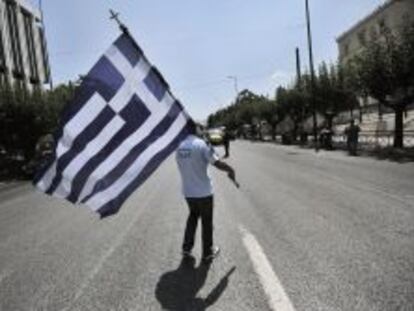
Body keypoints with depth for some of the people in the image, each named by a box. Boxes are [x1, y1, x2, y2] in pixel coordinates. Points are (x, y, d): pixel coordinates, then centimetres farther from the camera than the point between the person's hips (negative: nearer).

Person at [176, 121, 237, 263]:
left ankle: (187, 247, 28)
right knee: (207, 222, 11)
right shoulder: (202, 144, -16)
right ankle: (208, 253, 25)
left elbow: (183, 168, 10)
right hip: (203, 192, -6)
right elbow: (218, 163, -20)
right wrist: (231, 170, -2)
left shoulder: (179, 148, 3)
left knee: (193, 216, 27)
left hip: (188, 192, 6)